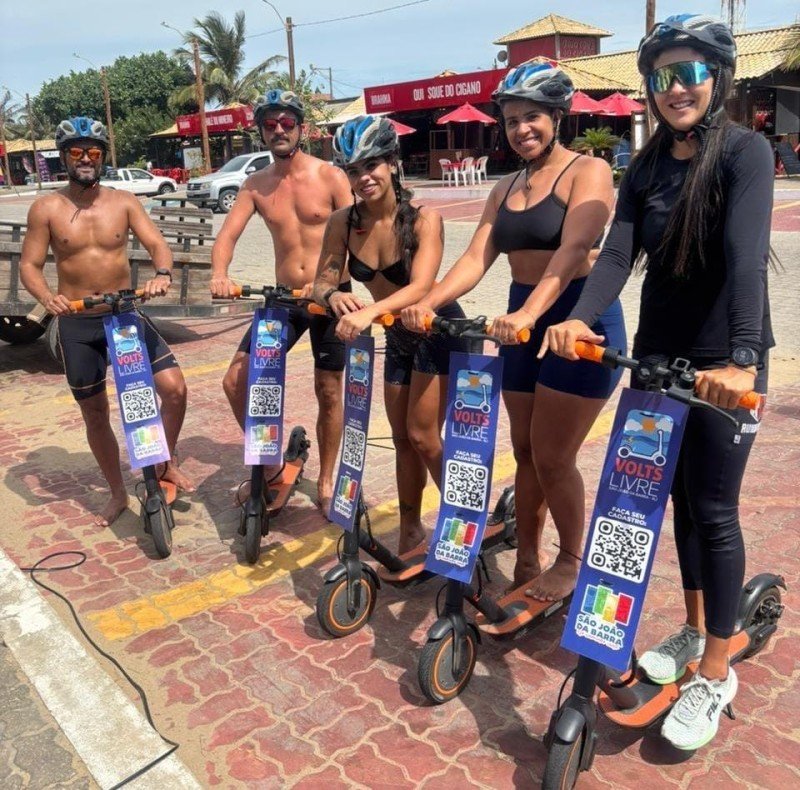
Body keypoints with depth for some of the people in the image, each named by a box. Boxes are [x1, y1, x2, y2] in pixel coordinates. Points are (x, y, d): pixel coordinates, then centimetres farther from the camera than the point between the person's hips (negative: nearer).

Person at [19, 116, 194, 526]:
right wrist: (46, 297, -24)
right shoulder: (46, 209, -2)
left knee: (175, 388, -12)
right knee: (95, 414, 8)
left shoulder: (123, 201, 1)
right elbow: (29, 265, -3)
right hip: (77, 324, -1)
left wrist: (162, 273, -29)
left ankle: (166, 463, 14)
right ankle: (118, 493, 27)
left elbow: (157, 243, -7)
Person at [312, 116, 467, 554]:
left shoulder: (423, 218, -23)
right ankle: (410, 533, 26)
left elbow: (420, 287, -35)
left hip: (437, 331, -5)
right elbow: (323, 281, -12)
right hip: (397, 337, 5)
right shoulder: (342, 222, -10)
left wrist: (371, 312, -51)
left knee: (422, 436, -8)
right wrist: (334, 296, -36)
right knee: (402, 437, 11)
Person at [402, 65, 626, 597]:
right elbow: (476, 258, 1)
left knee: (552, 458, -3)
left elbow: (572, 251, -22)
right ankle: (527, 561, 26)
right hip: (523, 322, 7)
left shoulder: (588, 171, -6)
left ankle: (571, 560, 21)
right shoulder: (505, 189, 14)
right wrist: (428, 302, -16)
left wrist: (530, 313, -37)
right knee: (525, 452, 11)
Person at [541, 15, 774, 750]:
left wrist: (741, 358, -39)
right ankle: (693, 630, 34)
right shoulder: (647, 166, 6)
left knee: (713, 510, 0)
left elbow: (746, 257, -26)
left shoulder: (745, 152, -11)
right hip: (659, 353, 6)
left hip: (722, 362, -5)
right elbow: (619, 253, -7)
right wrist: (579, 319, -26)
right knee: (682, 499, 15)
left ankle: (717, 674, 16)